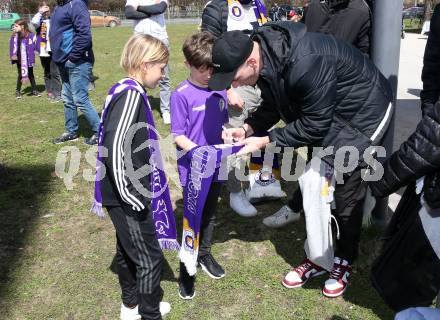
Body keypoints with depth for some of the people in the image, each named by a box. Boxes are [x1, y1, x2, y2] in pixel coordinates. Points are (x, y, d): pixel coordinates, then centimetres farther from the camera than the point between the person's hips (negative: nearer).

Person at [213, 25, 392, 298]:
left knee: (347, 195, 0)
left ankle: (344, 262, 24)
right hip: (324, 117, 8)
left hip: (361, 116, -8)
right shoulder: (265, 56, -12)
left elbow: (314, 125, -29)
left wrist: (266, 141, -25)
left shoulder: (305, 63, -39)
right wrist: (248, 128, -16)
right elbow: (273, 107, 1)